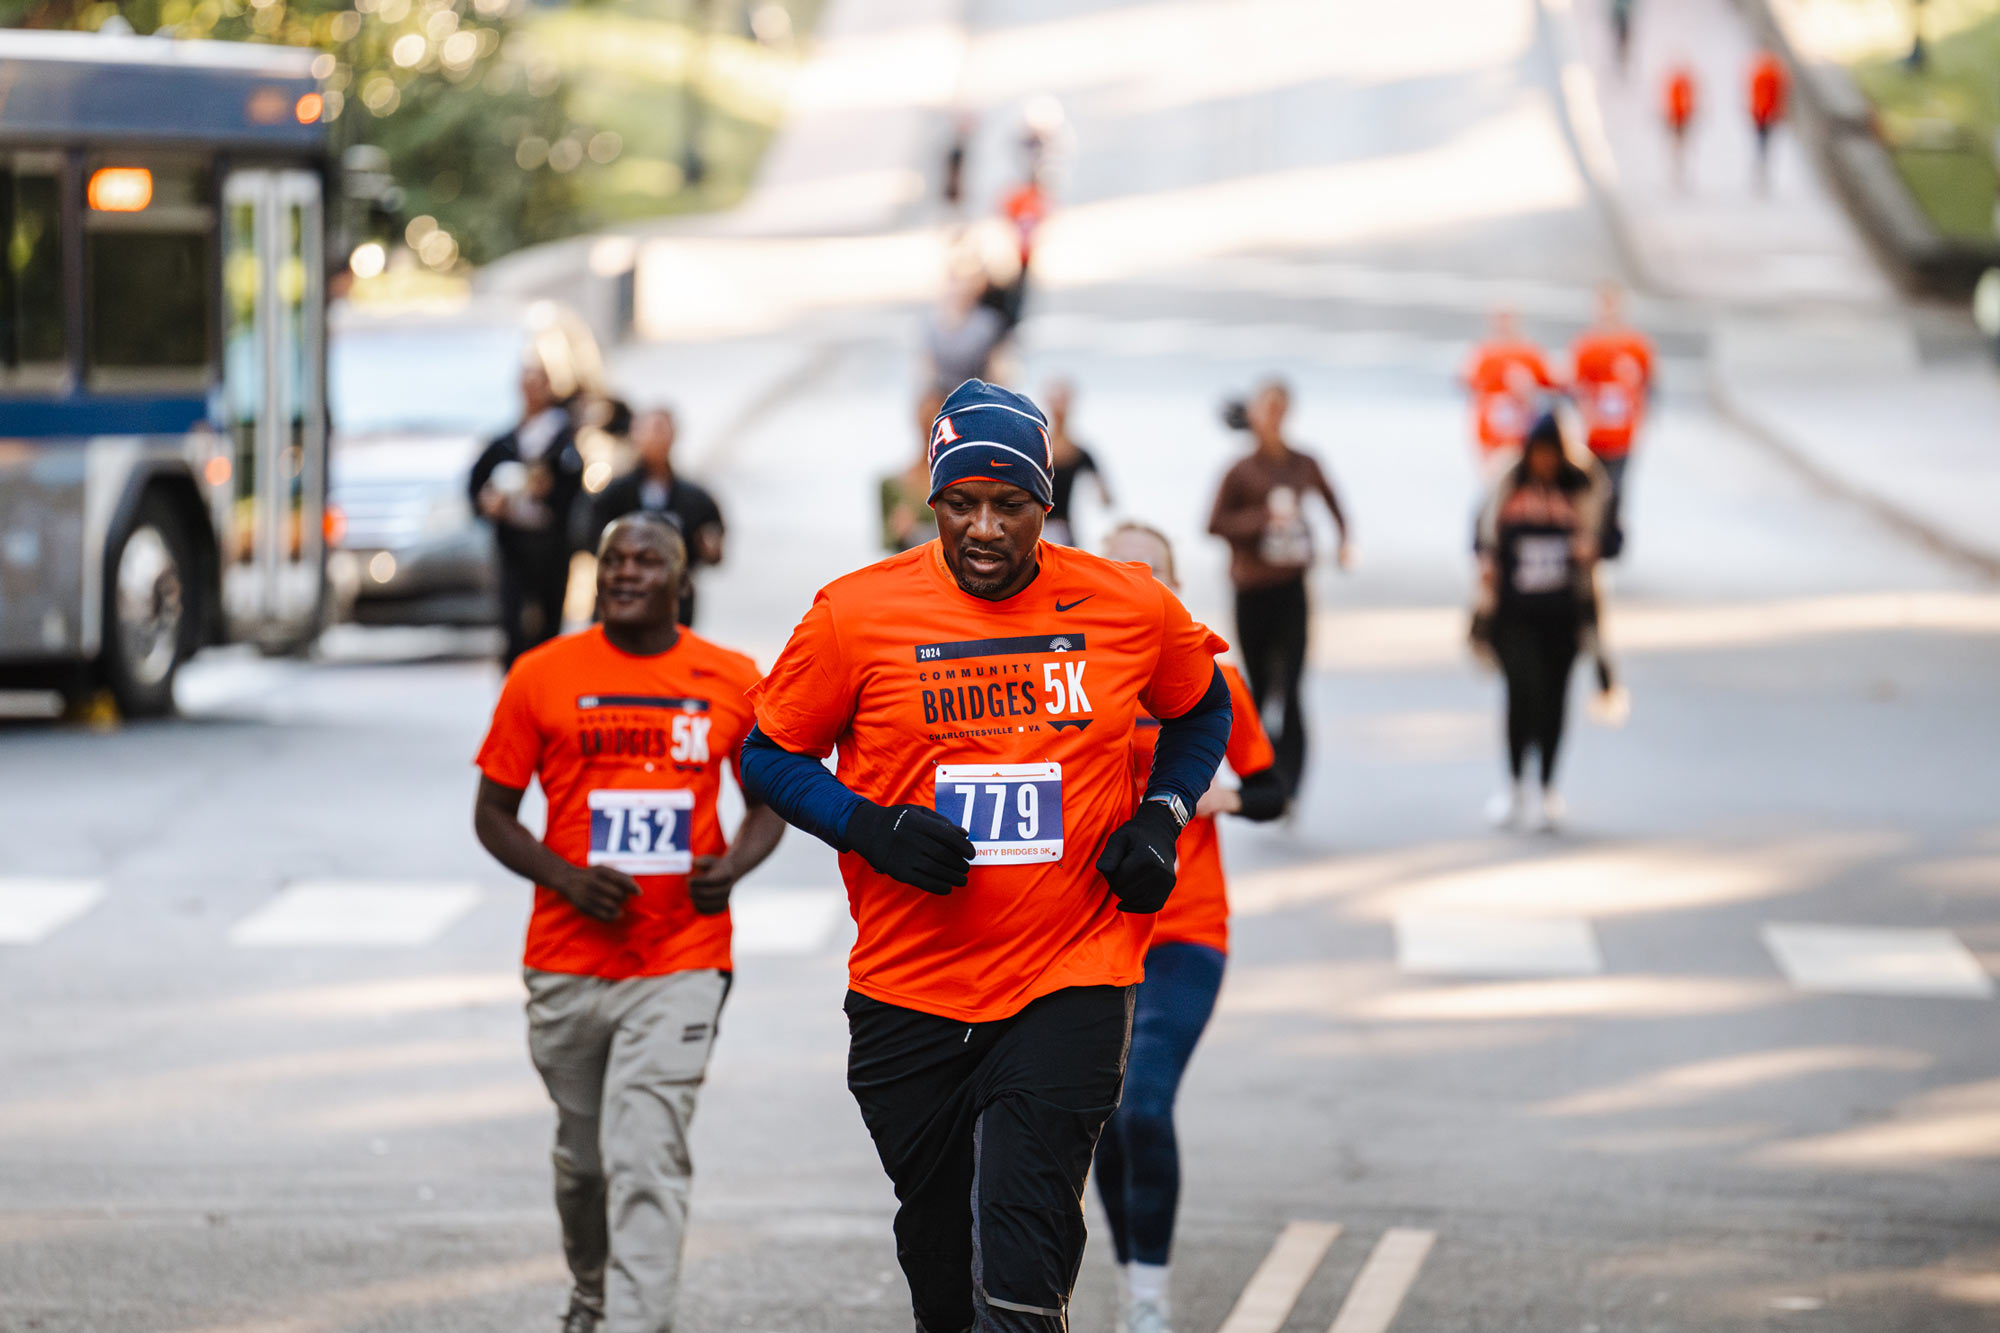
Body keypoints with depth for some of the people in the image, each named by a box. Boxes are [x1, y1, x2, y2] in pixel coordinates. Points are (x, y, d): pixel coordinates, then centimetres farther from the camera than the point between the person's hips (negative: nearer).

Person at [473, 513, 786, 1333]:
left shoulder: (732, 682, 4)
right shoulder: (543, 676, 2)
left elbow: (769, 801, 16)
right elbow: (493, 813, 6)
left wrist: (734, 864, -6)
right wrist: (565, 877, -11)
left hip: (681, 964, -2)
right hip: (569, 960, 2)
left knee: (646, 1159, -14)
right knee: (582, 1155, 15)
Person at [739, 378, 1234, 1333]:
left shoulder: (1131, 609, 0)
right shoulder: (857, 613, -5)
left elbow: (1201, 711, 19)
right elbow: (770, 755, 5)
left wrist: (1160, 819, 2)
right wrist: (872, 829, -12)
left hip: (1071, 982, -1)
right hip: (909, 992, 1)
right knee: (939, 1254, 12)